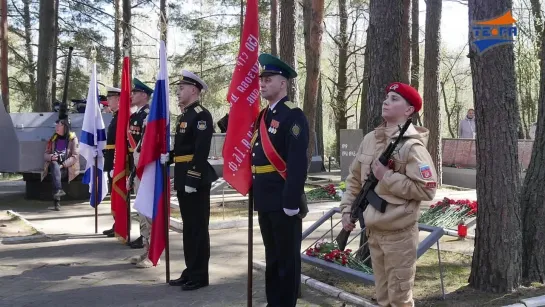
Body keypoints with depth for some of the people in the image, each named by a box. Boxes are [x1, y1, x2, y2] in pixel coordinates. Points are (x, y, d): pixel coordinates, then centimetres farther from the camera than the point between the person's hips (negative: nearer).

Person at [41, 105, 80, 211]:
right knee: (54, 164, -33)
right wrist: (51, 157, -13)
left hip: (67, 168, -3)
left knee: (56, 171, -34)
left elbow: (75, 157, -7)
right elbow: (45, 154, 13)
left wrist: (63, 165, -20)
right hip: (54, 166, 3)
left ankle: (56, 200, -40)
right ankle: (58, 190, -50)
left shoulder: (72, 138, 0)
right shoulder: (53, 138, 14)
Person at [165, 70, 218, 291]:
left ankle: (200, 276, 7)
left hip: (196, 180, -9)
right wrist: (168, 157, 6)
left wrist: (193, 179, -23)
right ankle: (190, 271, 23)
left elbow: (201, 151, -20)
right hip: (183, 179, 9)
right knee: (188, 227, 14)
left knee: (198, 228, -2)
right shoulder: (183, 116, 17)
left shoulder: (202, 115, -12)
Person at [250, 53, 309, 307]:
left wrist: (292, 201, -23)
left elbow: (298, 162, -20)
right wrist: (256, 194, 14)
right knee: (271, 256, 17)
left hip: (284, 201, -9)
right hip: (265, 201, 9)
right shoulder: (262, 116, 15)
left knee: (287, 258, 3)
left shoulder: (293, 116, -13)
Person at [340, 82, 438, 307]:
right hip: (373, 230, 7)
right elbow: (354, 179, 15)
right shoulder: (370, 139, 6)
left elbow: (427, 189, -19)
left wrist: (387, 176, -19)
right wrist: (347, 209, 7)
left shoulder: (412, 145, -14)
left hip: (399, 233, -6)